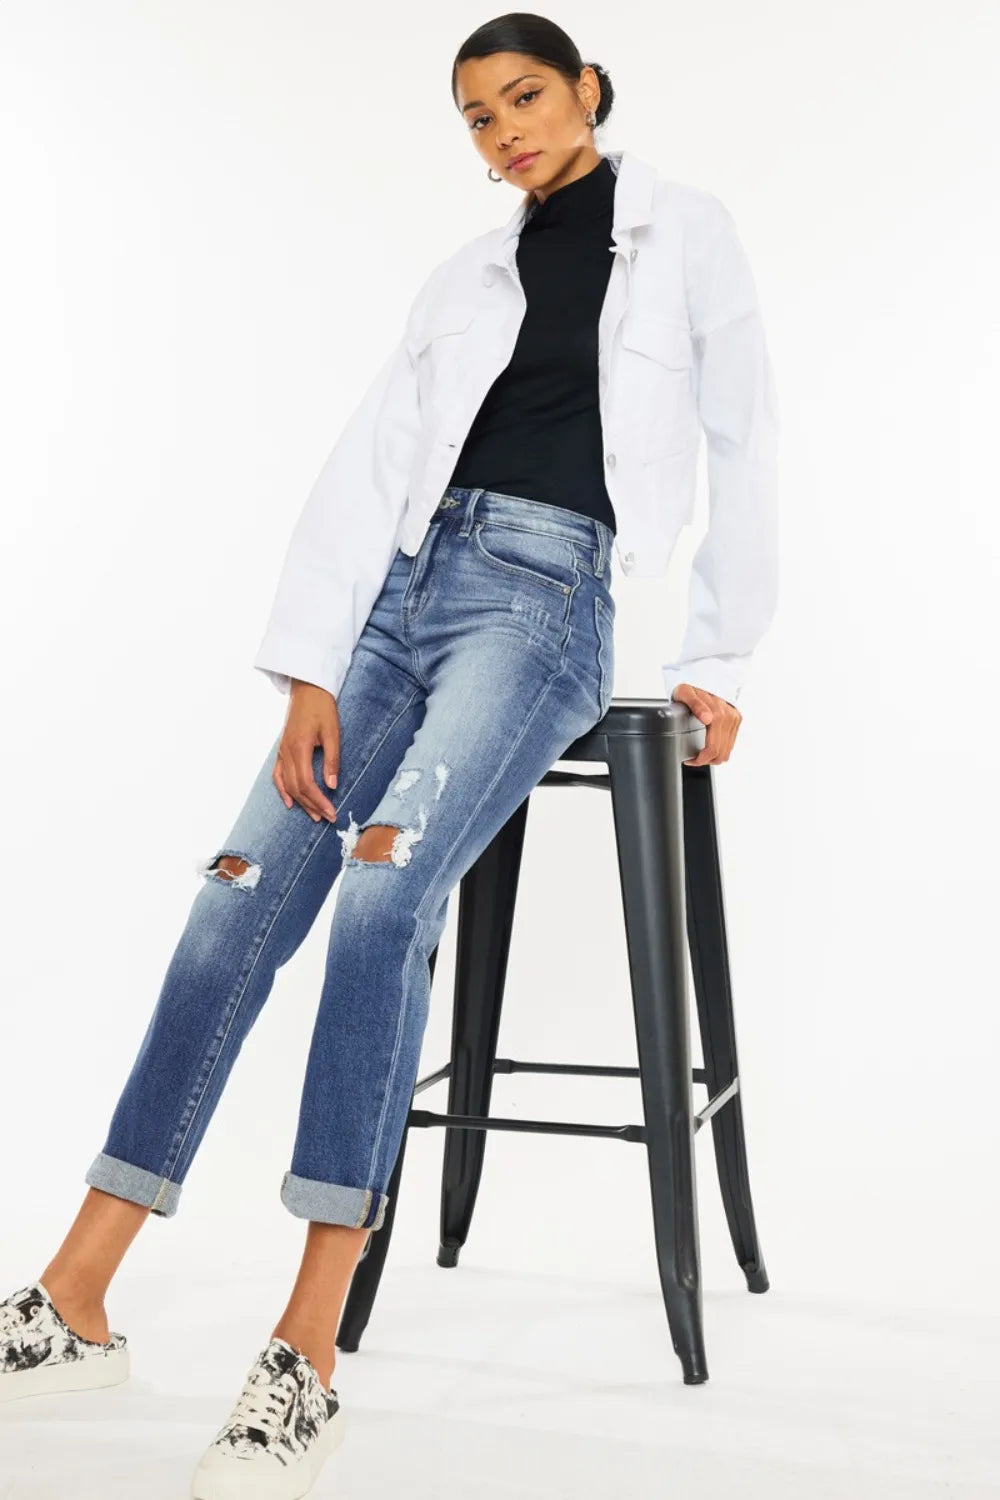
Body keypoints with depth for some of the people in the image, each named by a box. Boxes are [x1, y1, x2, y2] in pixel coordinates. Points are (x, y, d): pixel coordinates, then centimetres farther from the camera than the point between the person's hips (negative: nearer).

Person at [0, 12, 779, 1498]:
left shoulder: (685, 233, 9)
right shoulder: (469, 273, 18)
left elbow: (745, 445, 10)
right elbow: (367, 463, 7)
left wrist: (720, 660, 8)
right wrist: (310, 674, -5)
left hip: (543, 601, -5)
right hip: (400, 587, 5)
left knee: (384, 889, -29)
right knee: (243, 899, -11)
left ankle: (306, 1363, -30)